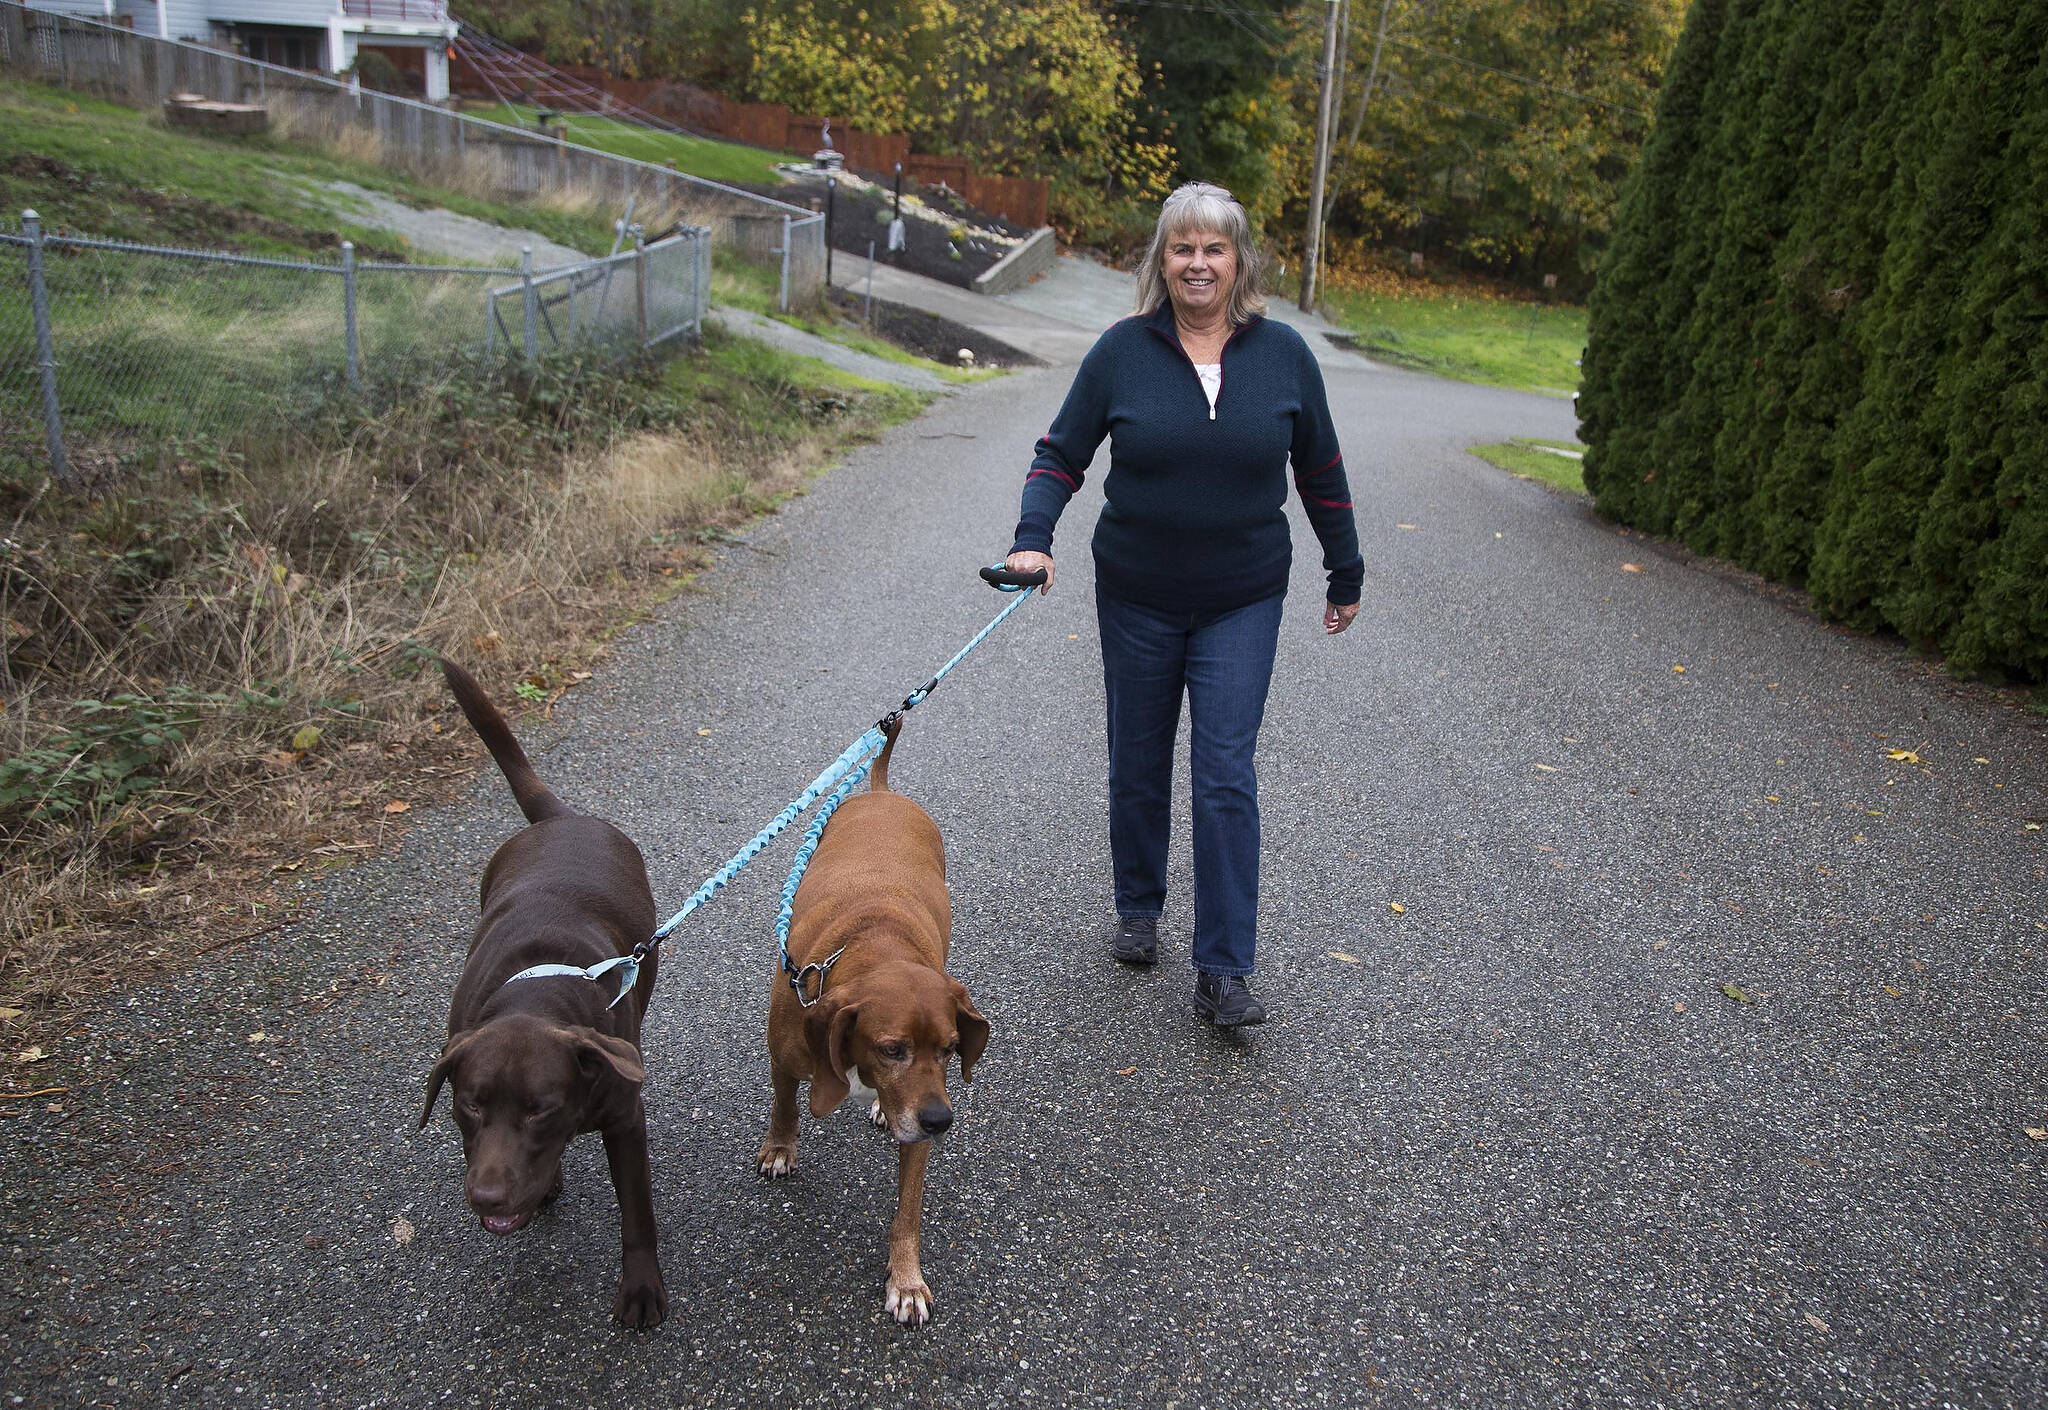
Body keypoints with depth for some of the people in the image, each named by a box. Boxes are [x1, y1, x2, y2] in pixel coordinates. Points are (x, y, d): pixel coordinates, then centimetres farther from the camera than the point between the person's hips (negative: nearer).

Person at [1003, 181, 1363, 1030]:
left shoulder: (1283, 354, -2)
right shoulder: (1122, 351, -5)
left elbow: (1320, 472, 7)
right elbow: (1062, 454, -1)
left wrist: (1345, 575, 13)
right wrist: (1032, 538, -19)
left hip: (1243, 602, -1)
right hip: (1136, 597, 1)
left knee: (1225, 775, -7)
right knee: (1138, 764, 13)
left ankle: (1223, 972, -1)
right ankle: (1138, 909, 36)